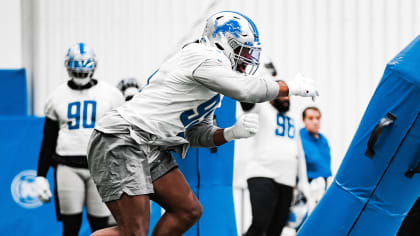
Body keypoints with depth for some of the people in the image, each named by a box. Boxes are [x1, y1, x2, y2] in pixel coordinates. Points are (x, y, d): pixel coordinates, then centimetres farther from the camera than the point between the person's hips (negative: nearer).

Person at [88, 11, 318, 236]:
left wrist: (231, 133, 0)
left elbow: (197, 134, 20)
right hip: (121, 144, -11)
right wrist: (293, 87, -4)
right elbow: (247, 89, -18)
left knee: (189, 210, 10)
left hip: (151, 151, 11)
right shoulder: (202, 57, -11)